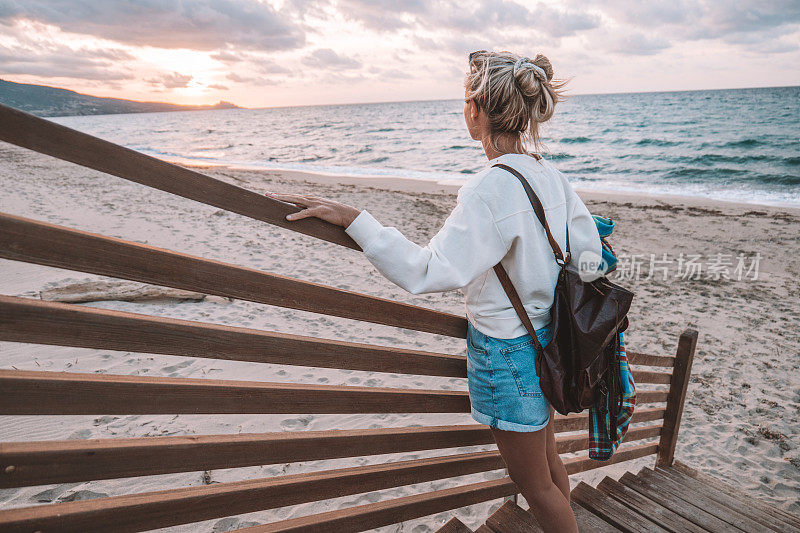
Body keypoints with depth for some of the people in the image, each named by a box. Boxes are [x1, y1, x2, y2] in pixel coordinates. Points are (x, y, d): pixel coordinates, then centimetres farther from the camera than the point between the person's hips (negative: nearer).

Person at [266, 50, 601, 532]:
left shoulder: (490, 189, -28)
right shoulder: (550, 174, -2)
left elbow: (428, 271, -35)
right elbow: (591, 250, 5)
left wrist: (353, 219, -31)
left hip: (509, 352, -9)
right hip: (549, 338, 9)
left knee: (535, 484, 16)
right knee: (547, 456, 31)